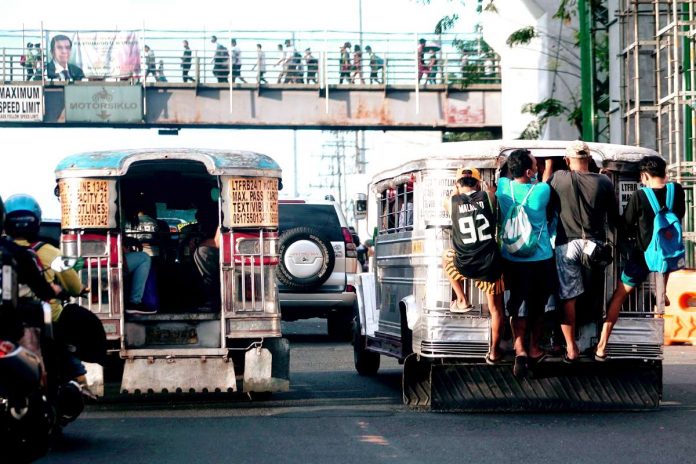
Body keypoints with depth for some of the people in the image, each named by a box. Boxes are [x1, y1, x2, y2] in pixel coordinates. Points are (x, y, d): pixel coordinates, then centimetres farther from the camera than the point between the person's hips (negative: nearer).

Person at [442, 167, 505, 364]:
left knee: (447, 257, 36)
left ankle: (462, 301, 32)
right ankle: (494, 352, 26)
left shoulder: (452, 202, 1)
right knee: (496, 309, 20)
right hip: (489, 266, 0)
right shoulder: (488, 196, 0)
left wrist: (457, 186, 41)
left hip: (464, 266, 0)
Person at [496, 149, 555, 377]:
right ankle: (534, 349, 28)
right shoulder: (542, 190, -18)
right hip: (540, 259, -2)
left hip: (512, 259, 2)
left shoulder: (503, 187, -9)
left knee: (518, 304, 8)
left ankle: (520, 349, -10)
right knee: (538, 304, 16)